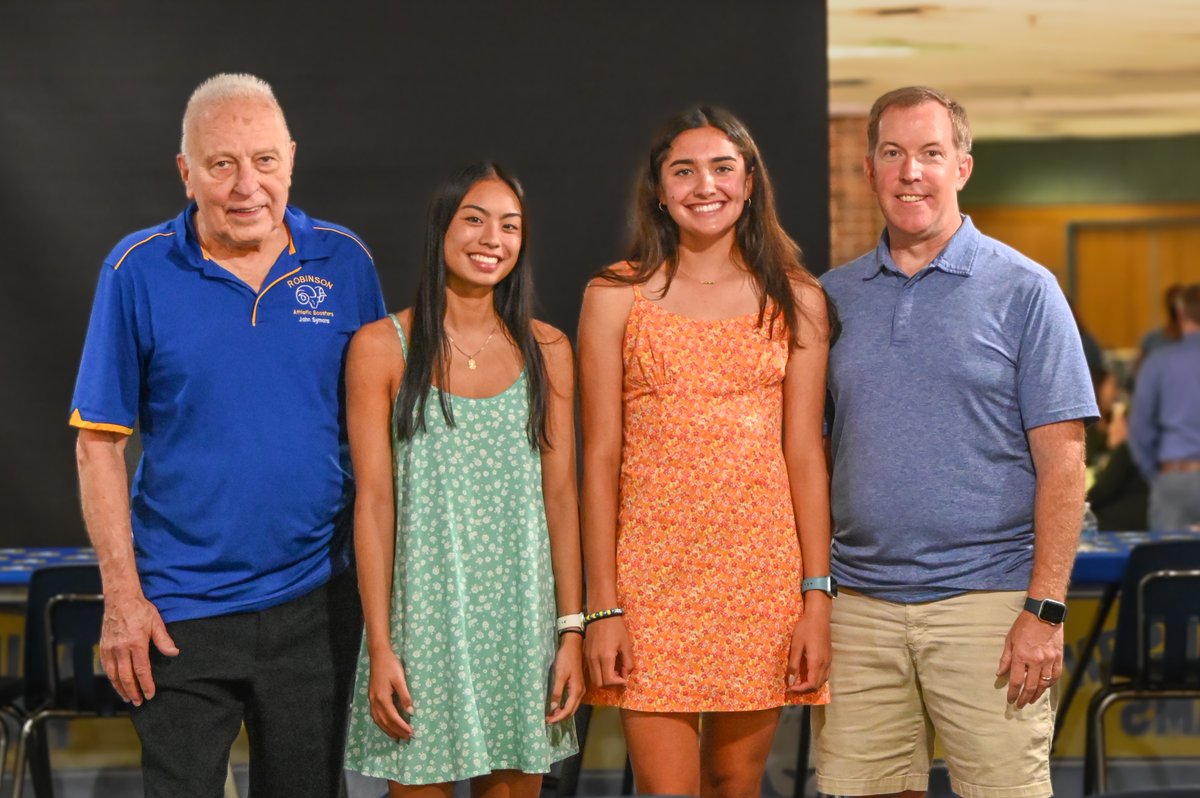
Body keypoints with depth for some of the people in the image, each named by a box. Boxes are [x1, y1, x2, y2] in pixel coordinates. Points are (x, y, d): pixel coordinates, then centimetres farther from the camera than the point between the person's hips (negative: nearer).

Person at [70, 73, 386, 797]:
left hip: (316, 603, 2)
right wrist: (122, 595, -8)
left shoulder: (345, 262, 1)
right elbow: (100, 443, -3)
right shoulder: (138, 270, -5)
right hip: (181, 613, -2)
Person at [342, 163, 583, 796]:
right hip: (424, 616, -3)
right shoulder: (382, 347, -1)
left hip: (523, 617, 3)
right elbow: (374, 501, -4)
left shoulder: (546, 350, 8)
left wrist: (572, 630, 1)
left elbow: (560, 494, 7)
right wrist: (379, 648, -8)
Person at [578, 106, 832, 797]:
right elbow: (600, 457, 0)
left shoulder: (795, 299, 6)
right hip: (653, 571, -1)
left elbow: (804, 453, 4)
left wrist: (818, 597, -3)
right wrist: (602, 608, -5)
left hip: (763, 570, 2)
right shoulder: (616, 298, 2)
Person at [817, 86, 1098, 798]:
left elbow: (1061, 461, -4)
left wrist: (1045, 611, -12)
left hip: (988, 604, -3)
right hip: (860, 605, 3)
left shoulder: (1024, 290, 1)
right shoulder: (832, 297, 12)